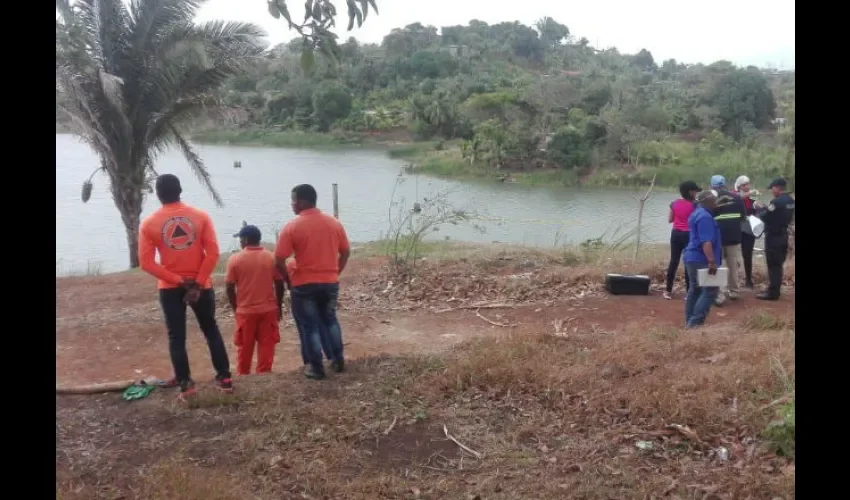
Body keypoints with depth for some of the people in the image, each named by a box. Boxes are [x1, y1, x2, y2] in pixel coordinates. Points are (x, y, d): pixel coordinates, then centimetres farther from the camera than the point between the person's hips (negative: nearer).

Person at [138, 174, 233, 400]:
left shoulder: (149, 223, -3)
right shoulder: (200, 216, -4)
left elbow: (146, 263, -8)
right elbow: (213, 253, -11)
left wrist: (178, 281, -9)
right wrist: (198, 283, -9)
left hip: (170, 288, -1)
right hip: (201, 285, 1)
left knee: (176, 337, 9)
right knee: (211, 331, 14)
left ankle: (185, 384, 9)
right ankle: (224, 378, 16)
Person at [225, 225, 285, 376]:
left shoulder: (235, 259, -6)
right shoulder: (272, 257, -3)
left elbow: (230, 288, -4)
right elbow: (279, 284, -2)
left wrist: (235, 308, 9)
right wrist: (279, 306, 10)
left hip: (245, 311, 0)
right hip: (268, 309, 1)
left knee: (245, 347, 13)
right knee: (266, 345, 6)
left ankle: (242, 375, 22)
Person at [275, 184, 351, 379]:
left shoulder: (292, 226, -12)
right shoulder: (334, 223, 2)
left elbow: (279, 260, -13)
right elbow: (346, 252, 8)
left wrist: (289, 280, 2)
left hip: (304, 285, -4)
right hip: (330, 282, 4)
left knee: (310, 326, 7)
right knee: (330, 320, 22)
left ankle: (317, 368, 13)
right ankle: (338, 361, 24)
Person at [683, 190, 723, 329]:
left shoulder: (697, 213, 16)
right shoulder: (705, 217, -18)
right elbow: (706, 242, -26)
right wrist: (712, 261, -29)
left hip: (692, 257, 11)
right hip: (701, 260, -11)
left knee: (695, 290, 15)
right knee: (710, 291, -8)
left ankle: (689, 321, 18)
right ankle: (695, 322, -11)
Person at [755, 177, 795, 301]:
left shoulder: (776, 202, -21)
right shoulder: (790, 201, 9)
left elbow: (764, 217, -16)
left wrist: (760, 209, 2)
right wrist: (766, 209, 11)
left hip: (773, 237, -9)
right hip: (783, 235, 9)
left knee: (773, 265, -4)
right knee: (778, 264, 15)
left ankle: (772, 293, -1)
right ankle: (774, 290, 22)